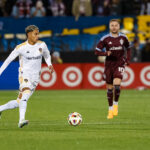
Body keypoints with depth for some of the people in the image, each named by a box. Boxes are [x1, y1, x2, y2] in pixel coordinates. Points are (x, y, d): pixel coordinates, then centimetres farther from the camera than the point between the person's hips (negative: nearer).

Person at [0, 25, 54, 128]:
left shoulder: (42, 45, 2)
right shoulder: (21, 47, -7)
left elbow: (47, 55, 21)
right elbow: (8, 60, 0)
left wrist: (49, 64, 2)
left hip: (35, 77, 4)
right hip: (24, 74, -4)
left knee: (19, 103, 3)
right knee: (26, 92, -33)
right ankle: (22, 120, -44)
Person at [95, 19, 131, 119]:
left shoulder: (123, 38, 2)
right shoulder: (105, 39, -4)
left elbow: (128, 48, 19)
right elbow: (97, 51, -2)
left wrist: (127, 59, 7)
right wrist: (106, 53, -20)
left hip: (120, 64, -1)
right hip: (109, 64, 1)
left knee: (117, 84, -22)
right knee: (109, 87, 5)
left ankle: (116, 104, 0)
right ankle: (110, 109, 19)